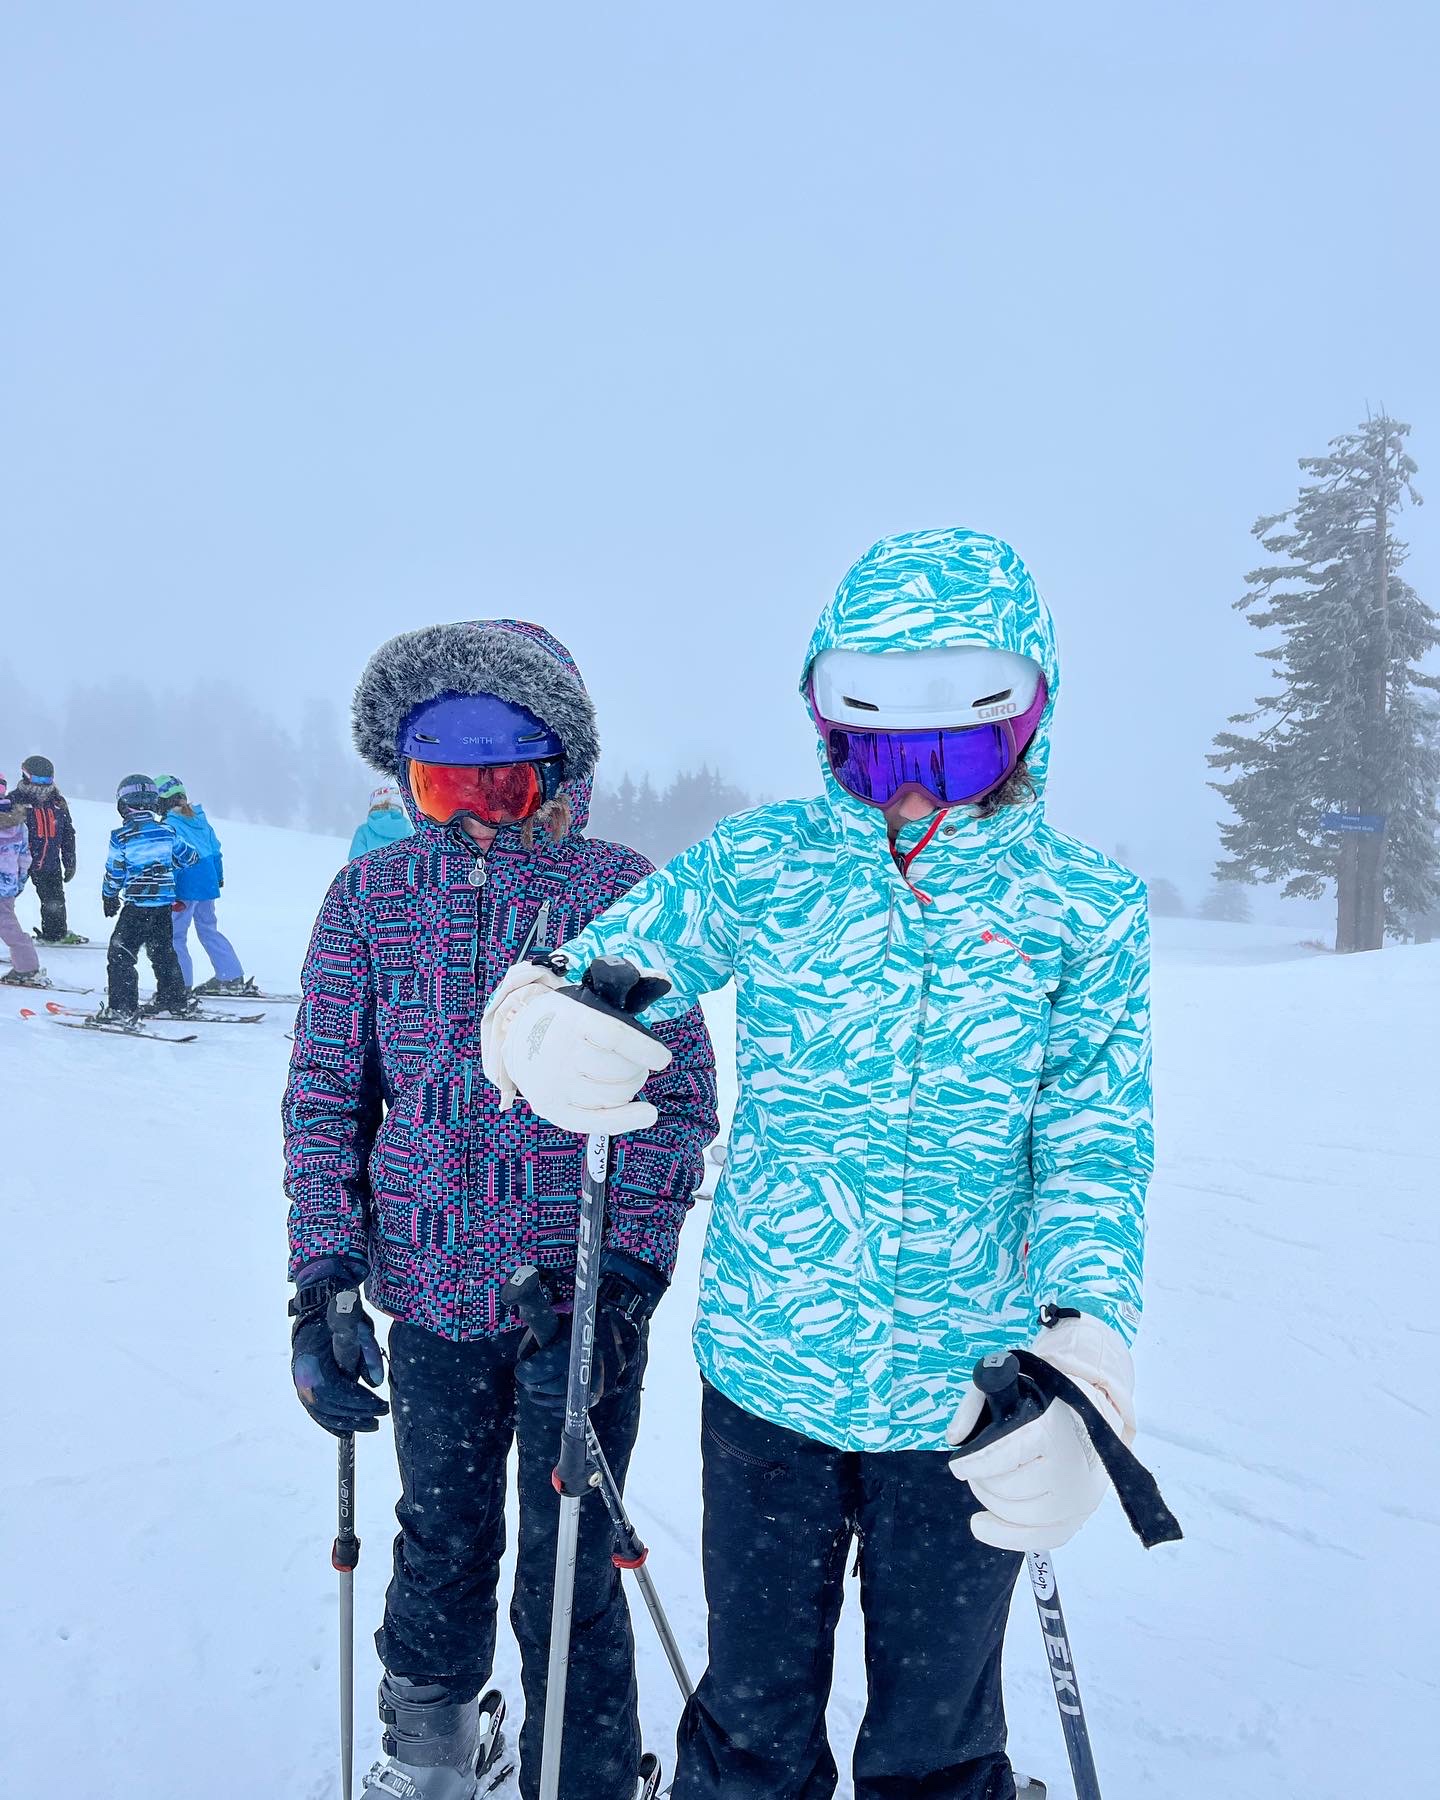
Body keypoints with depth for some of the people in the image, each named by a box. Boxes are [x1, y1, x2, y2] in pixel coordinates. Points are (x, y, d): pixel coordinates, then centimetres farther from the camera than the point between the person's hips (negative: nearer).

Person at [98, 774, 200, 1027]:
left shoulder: (121, 836, -11)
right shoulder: (167, 831, 1)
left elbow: (113, 874, -3)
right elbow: (188, 858, 13)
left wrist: (109, 898, 15)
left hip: (137, 904, -6)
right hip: (165, 902, 6)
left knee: (121, 954, 1)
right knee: (163, 951, 20)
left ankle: (123, 1009, -4)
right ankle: (175, 1001, 28)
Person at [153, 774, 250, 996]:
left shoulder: (169, 825, -14)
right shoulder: (200, 818, 9)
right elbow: (215, 848, 15)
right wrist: (219, 876, 26)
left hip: (186, 887, -8)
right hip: (208, 883, 8)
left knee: (175, 935, 1)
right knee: (209, 929, 19)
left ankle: (181, 984, 1)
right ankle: (232, 977, 20)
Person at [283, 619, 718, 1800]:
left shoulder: (623, 894, -7)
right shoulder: (371, 897, -1)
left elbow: (681, 1099, -5)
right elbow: (325, 1096, 3)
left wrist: (620, 1275, -13)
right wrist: (324, 1283, -4)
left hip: (586, 1295, -2)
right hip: (432, 1293, 3)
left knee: (570, 1575, 5)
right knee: (442, 1541, 20)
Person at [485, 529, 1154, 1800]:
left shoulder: (1085, 909, -4)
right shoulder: (761, 866, -3)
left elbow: (1096, 1144, -7)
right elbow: (602, 966, -9)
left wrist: (1081, 1342, -24)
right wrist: (540, 1023, -34)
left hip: (972, 1404, 0)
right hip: (764, 1374, 0)